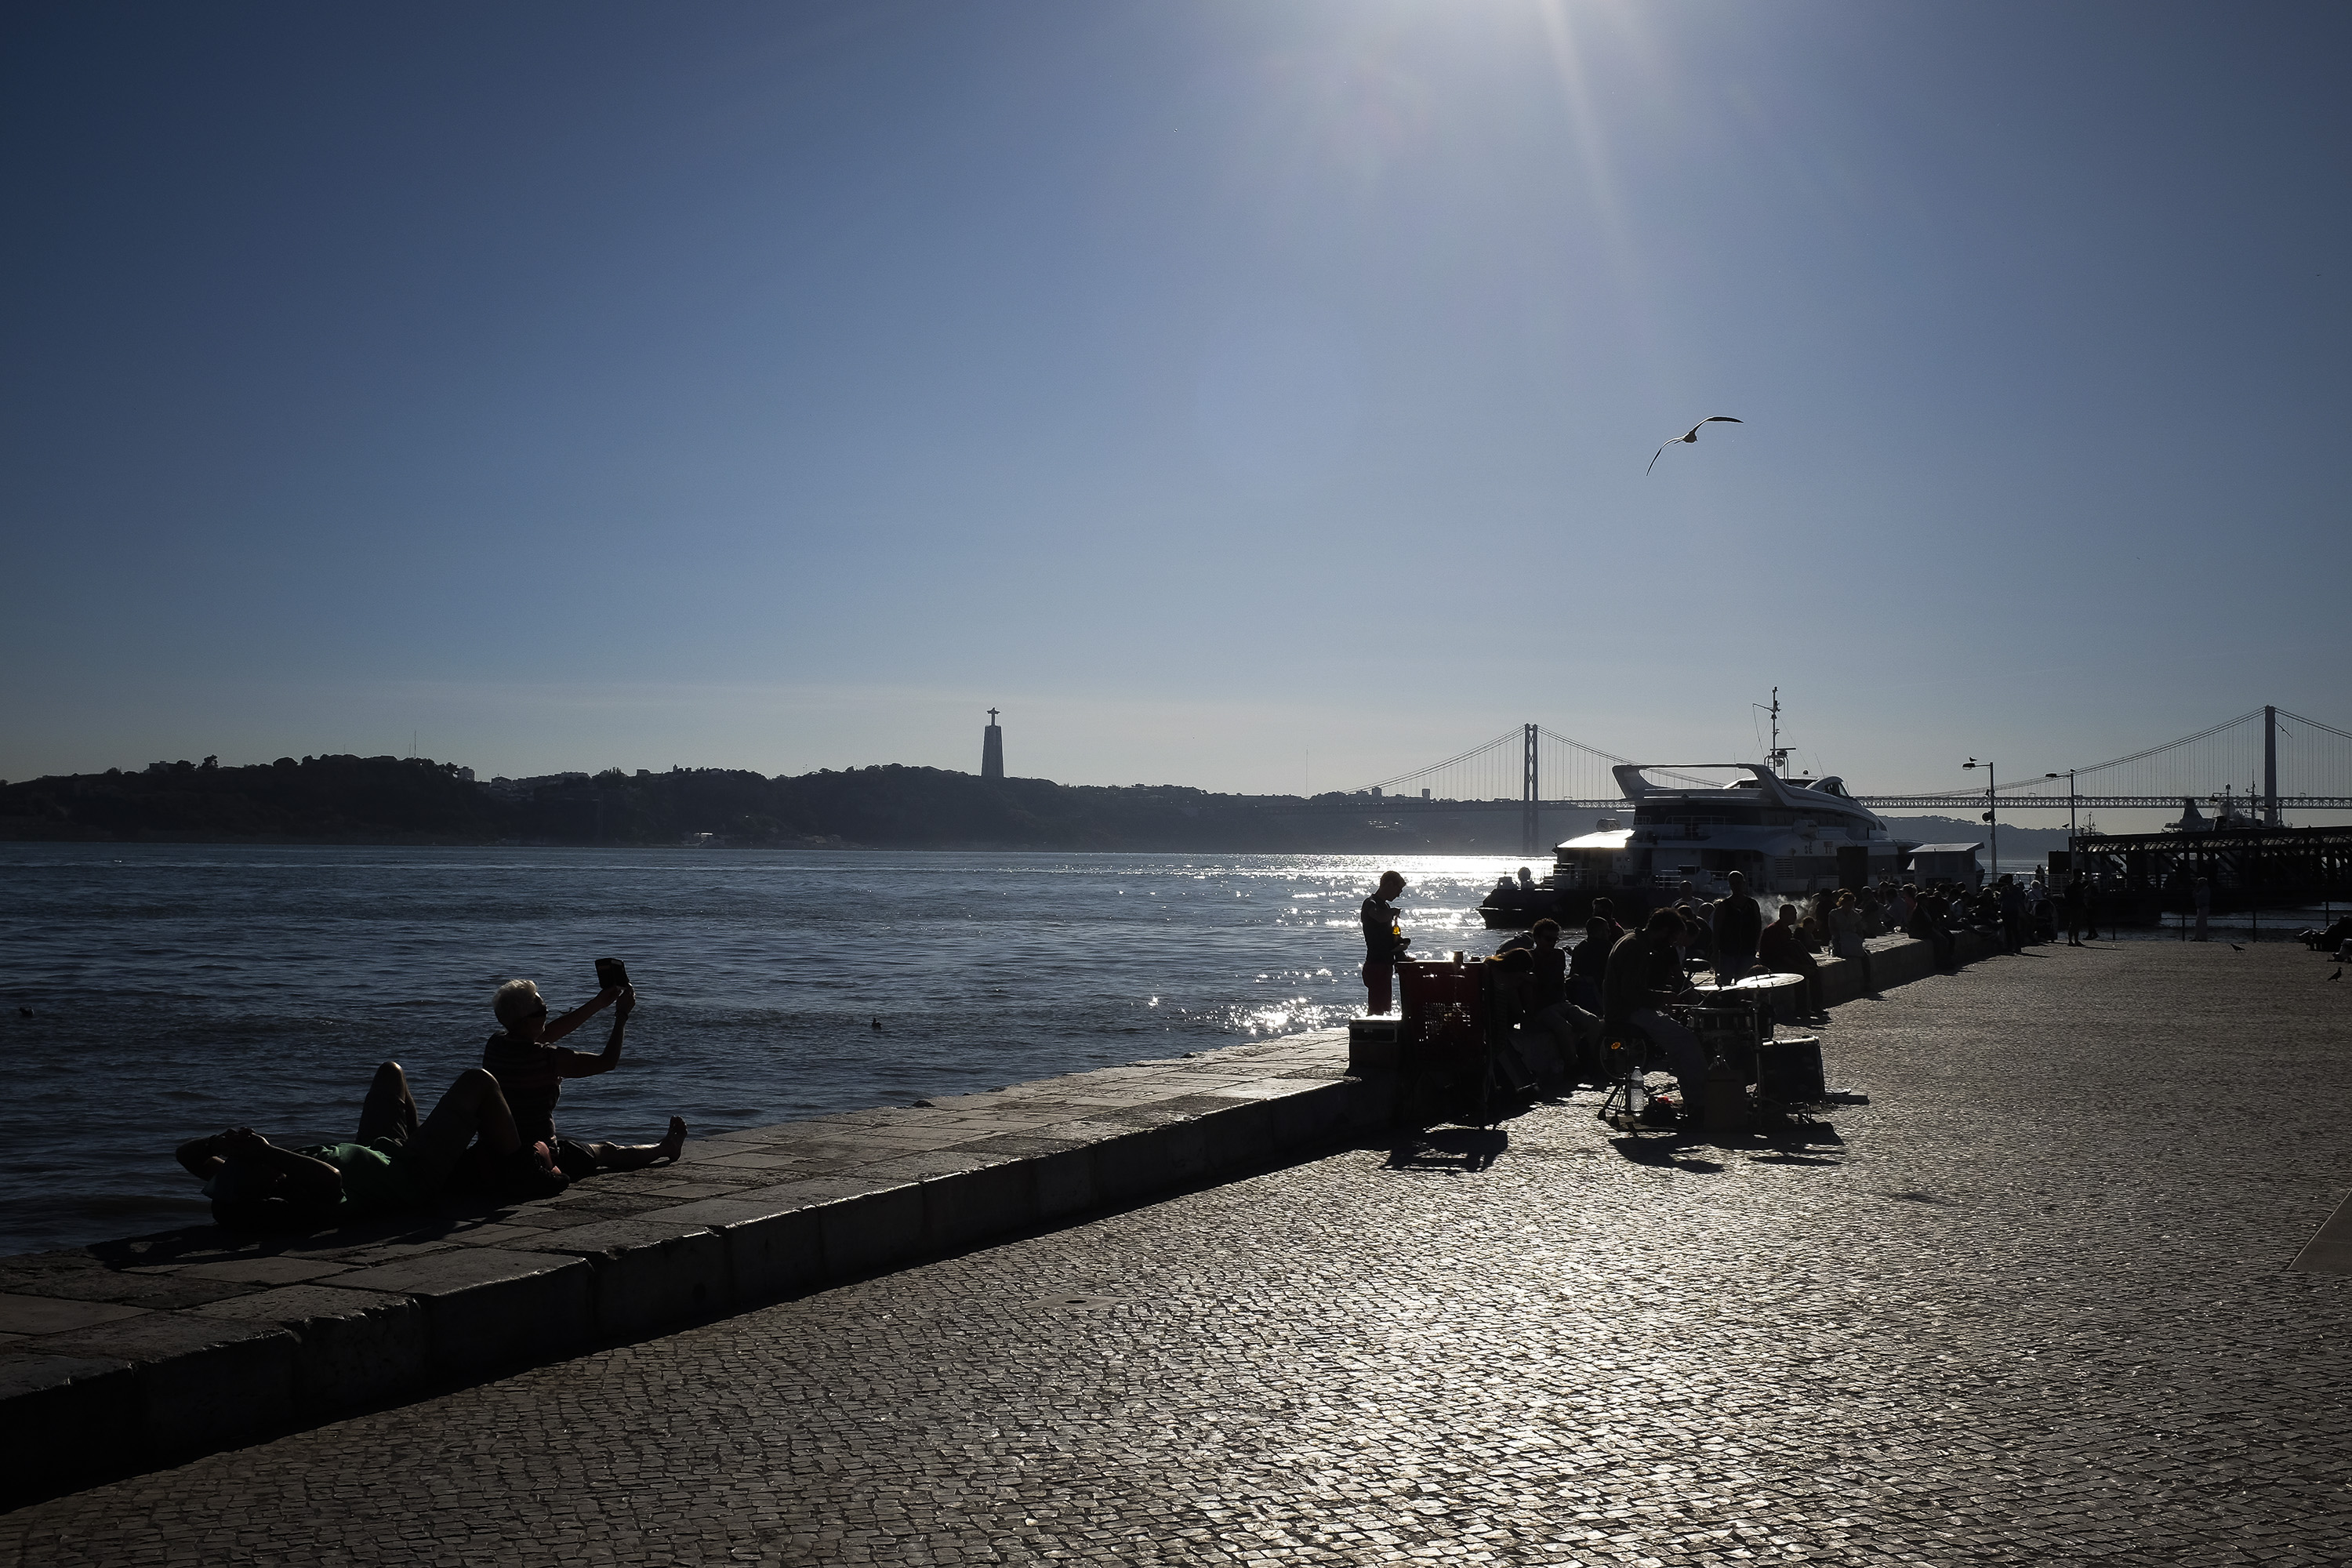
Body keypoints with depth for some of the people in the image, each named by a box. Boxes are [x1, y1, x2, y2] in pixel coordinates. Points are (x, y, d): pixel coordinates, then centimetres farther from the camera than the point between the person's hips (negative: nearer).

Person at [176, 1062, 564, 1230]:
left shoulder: (233, 1200, -23)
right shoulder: (304, 1206, -45)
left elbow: (188, 1153, -13)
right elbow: (330, 1178, -62)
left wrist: (225, 1141, -33)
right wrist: (266, 1152, -58)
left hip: (375, 1155, 8)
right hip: (409, 1179, -8)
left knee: (391, 1071, 28)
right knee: (478, 1081, -1)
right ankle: (524, 1173, 20)